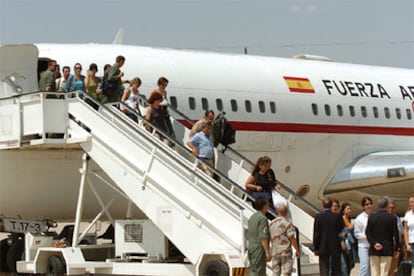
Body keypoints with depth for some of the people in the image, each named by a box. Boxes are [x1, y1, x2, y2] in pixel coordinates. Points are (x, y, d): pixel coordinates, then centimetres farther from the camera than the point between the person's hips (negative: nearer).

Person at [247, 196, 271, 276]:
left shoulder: (252, 217, 15)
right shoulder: (263, 218, -13)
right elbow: (263, 237, -20)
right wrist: (267, 252, -20)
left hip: (251, 247, 9)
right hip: (259, 248, -9)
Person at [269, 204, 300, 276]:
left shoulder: (272, 223, 6)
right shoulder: (287, 223, -13)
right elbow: (292, 238, -16)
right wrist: (297, 250, -7)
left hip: (275, 252, 6)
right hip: (286, 252, -6)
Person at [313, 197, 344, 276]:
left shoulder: (318, 217, -7)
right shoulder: (337, 216, -4)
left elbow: (316, 233, -4)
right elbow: (342, 232, 1)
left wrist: (316, 248, 2)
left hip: (323, 247, -1)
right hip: (335, 247, 1)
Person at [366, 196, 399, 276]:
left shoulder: (371, 216, -1)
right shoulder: (392, 217, -7)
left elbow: (367, 233, -4)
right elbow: (395, 234, -4)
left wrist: (374, 243, -4)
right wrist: (397, 248, 3)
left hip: (374, 250, 2)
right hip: (387, 249, -2)